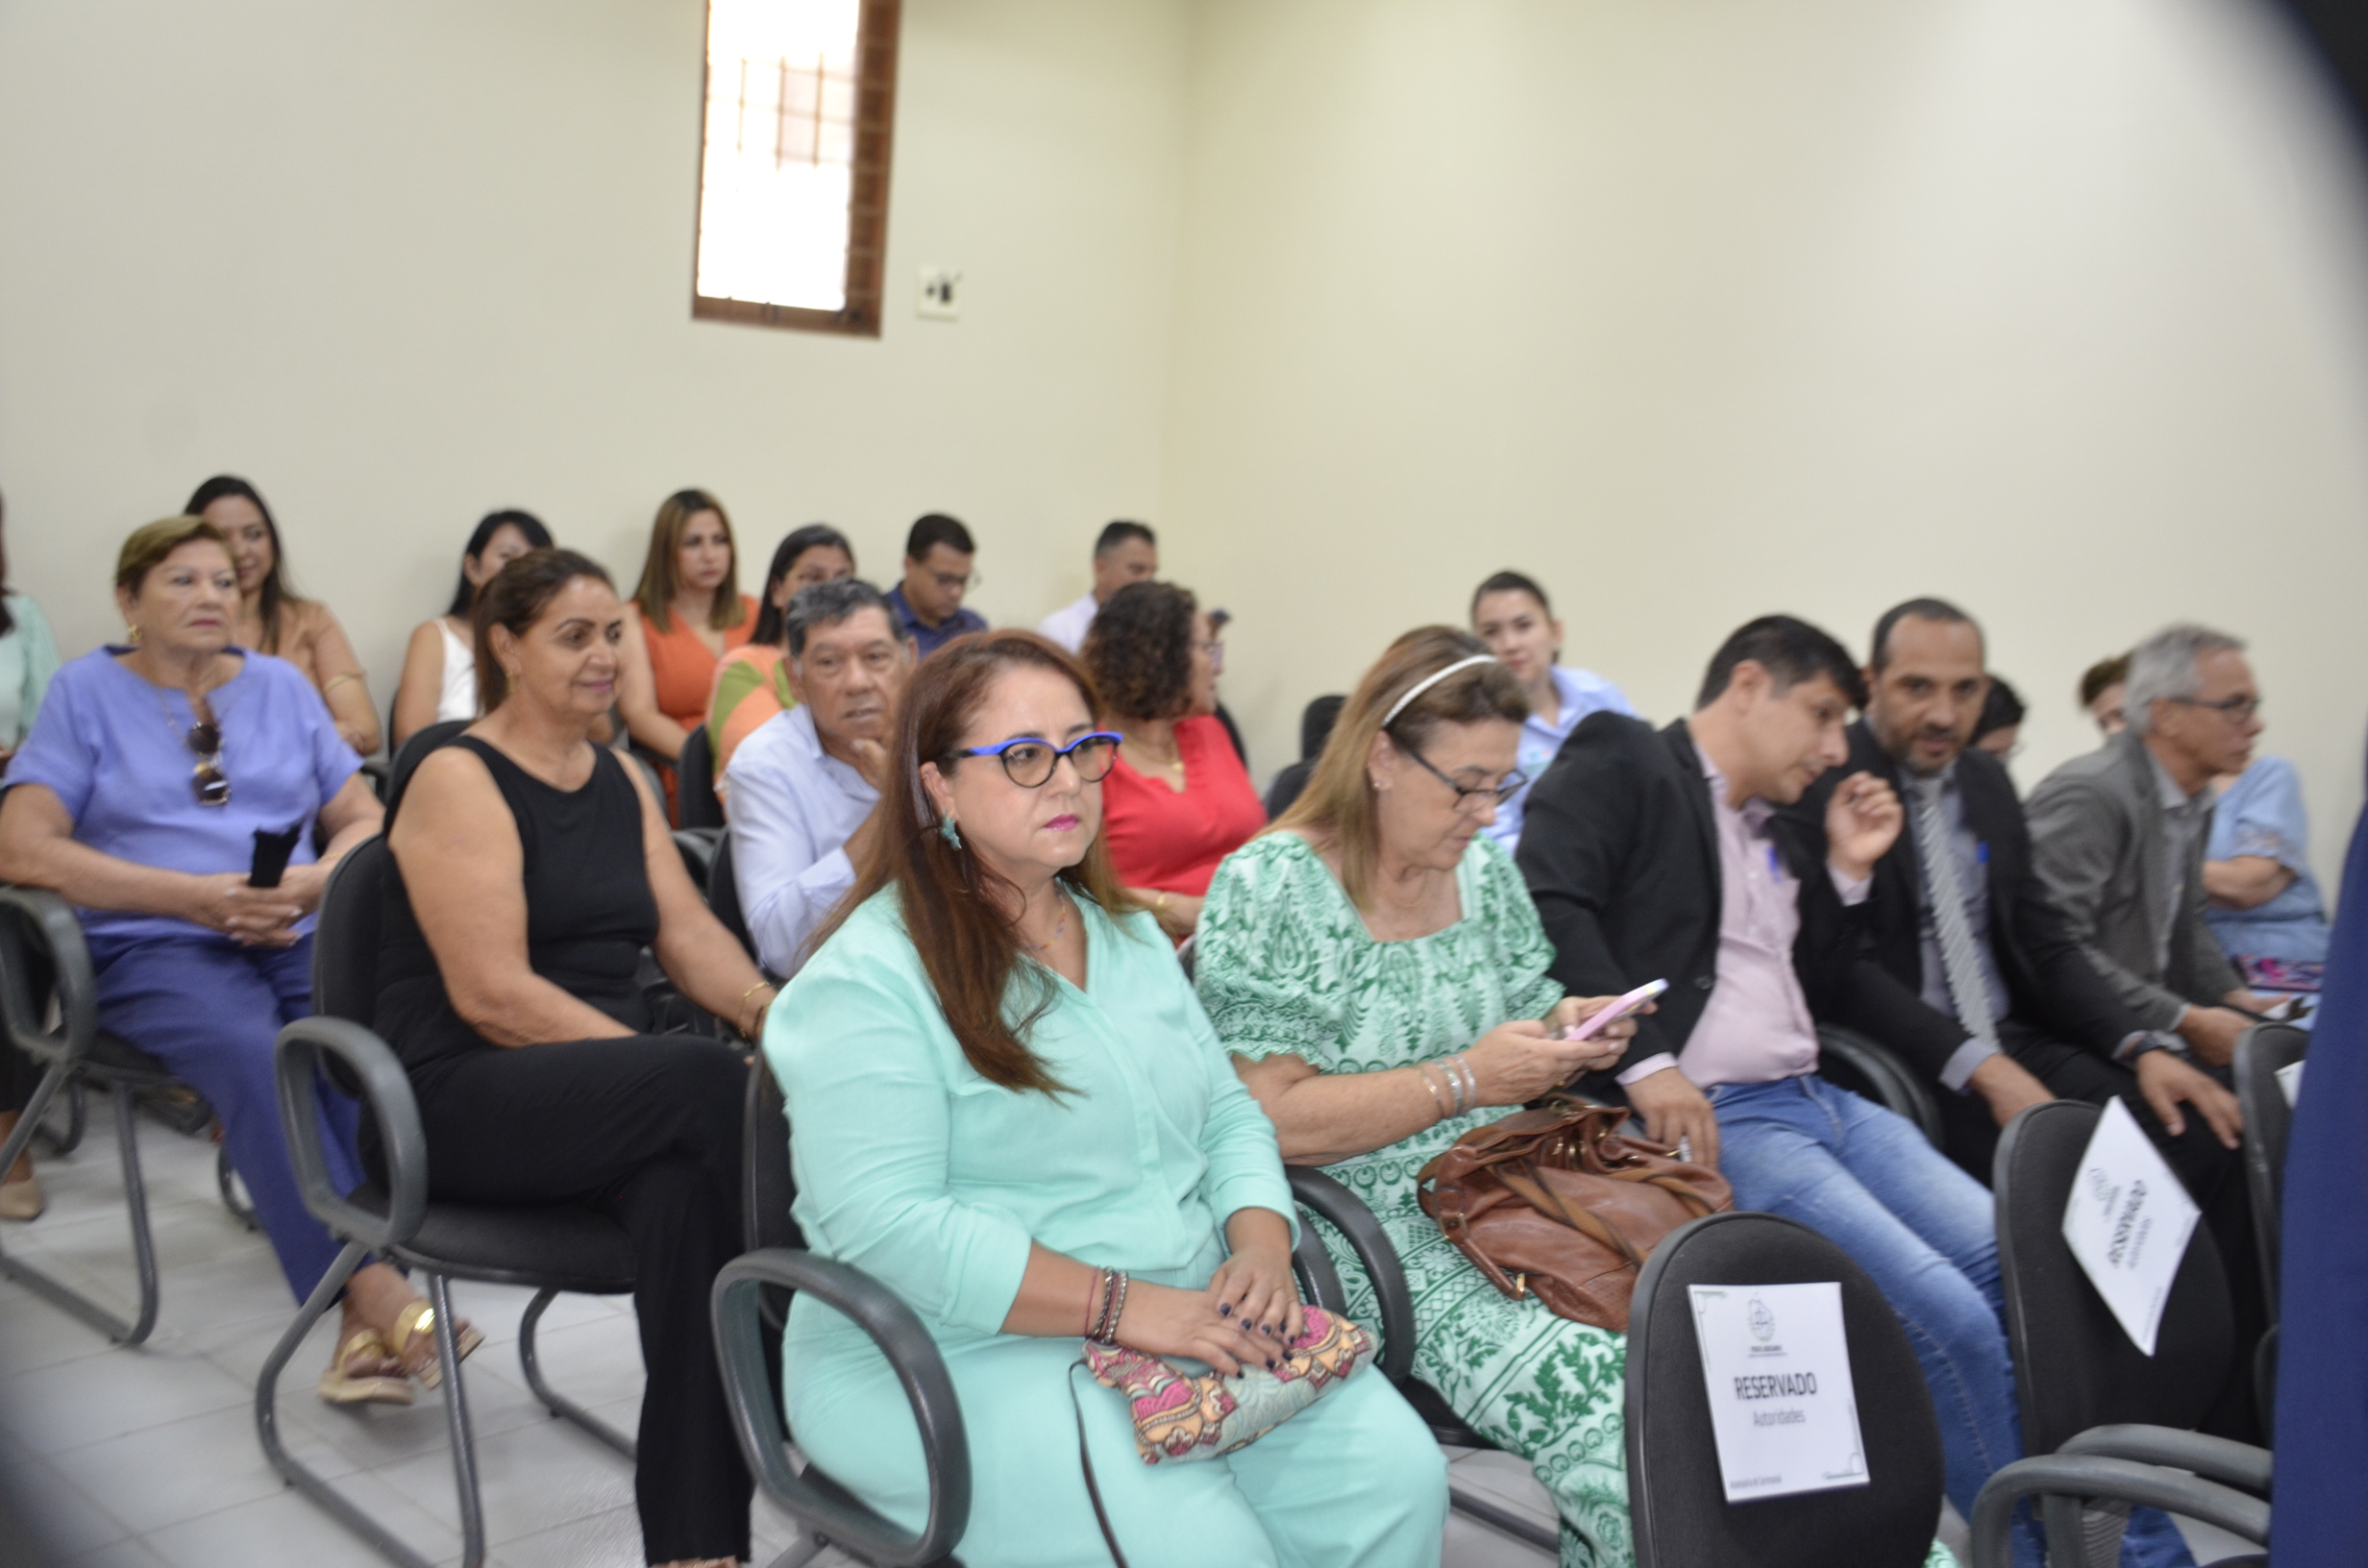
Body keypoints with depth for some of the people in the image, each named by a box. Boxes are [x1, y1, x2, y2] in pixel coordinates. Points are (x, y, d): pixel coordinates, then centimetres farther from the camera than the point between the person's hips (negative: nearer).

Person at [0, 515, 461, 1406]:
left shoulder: (282, 686, 19)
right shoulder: (87, 691, 9)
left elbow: (364, 822, 16)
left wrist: (311, 883, -7)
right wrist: (194, 894, -12)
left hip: (302, 940, 2)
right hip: (153, 950, -2)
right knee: (252, 1053, -36)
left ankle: (363, 1330, -38)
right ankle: (377, 1297, -42)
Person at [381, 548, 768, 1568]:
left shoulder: (621, 779, 16)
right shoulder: (458, 779, -6)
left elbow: (686, 930, 9)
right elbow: (492, 995, -15)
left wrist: (768, 1011, -12)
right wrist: (667, 1067, -22)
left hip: (610, 1089, 5)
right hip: (463, 1100, -5)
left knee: (687, 1187, -31)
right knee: (711, 1083, -33)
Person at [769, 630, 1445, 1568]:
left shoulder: (1127, 936, 15)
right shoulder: (867, 978, -12)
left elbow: (1227, 1113, 17)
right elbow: (885, 1224, -20)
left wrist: (1262, 1246, -5)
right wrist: (1124, 1305, -23)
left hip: (1189, 1323, 7)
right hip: (965, 1355, -6)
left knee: (1398, 1475, -15)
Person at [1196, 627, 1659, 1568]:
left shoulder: (1487, 872, 12)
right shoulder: (1268, 889, -10)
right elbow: (1268, 1119, -15)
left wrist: (1566, 1033, 0)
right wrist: (1464, 1081, -18)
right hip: (1372, 1227, -6)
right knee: (1606, 1409, -26)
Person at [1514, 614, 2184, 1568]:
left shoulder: (1779, 834, 23)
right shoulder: (1620, 763, -3)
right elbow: (1544, 905, -19)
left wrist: (1846, 872, 13)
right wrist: (1644, 1061, -24)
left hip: (1816, 1099, 9)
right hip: (1707, 1120, -9)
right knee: (1950, 1319, -20)